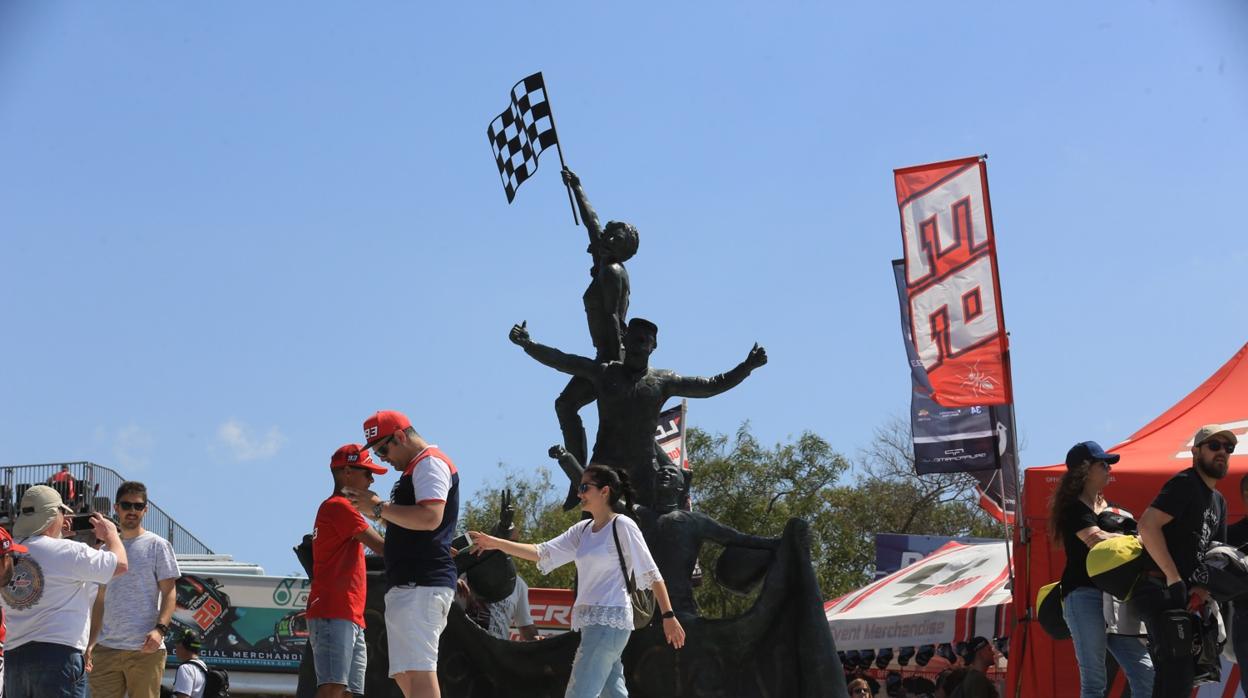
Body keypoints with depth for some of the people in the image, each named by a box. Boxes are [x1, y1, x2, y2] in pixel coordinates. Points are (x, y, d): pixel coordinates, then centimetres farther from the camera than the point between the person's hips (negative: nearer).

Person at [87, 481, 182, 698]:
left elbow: (169, 593, -2)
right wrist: (91, 641, 14)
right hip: (106, 647, 5)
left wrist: (160, 629, -18)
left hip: (145, 648, -5)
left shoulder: (157, 545, 4)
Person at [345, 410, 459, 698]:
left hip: (420, 585, -11)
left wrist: (379, 507, -15)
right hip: (409, 585, 11)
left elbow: (430, 517, -23)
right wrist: (374, 512, 17)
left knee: (417, 672, -18)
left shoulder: (430, 462, -7)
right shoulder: (418, 468, 26)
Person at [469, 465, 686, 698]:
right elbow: (541, 553, 10)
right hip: (592, 623, 8)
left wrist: (668, 616, -8)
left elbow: (652, 574, -6)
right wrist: (496, 543, 1)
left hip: (609, 622, -8)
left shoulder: (623, 526, -7)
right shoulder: (582, 530, 15)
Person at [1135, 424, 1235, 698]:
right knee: (1179, 673, -19)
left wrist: (1202, 588, -2)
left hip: (1180, 593, 10)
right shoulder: (1184, 485, -9)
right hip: (1159, 590, -10)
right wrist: (1174, 578, -24)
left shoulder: (1218, 501, 21)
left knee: (1171, 676, 12)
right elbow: (1148, 526, -22)